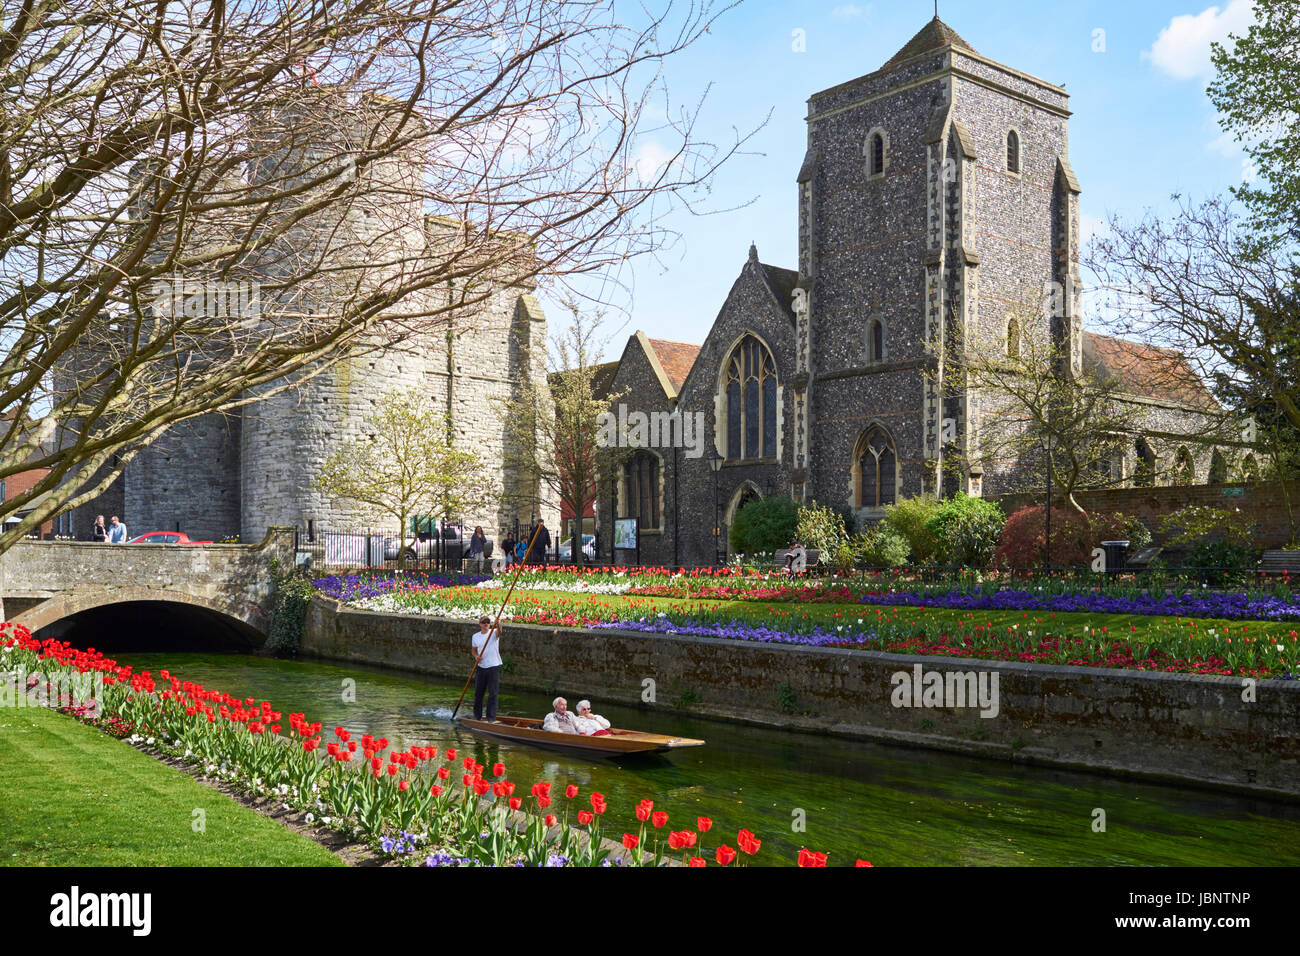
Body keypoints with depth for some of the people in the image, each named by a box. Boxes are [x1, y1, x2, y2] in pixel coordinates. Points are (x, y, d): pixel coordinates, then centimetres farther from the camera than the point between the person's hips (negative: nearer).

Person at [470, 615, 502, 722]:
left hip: (493, 666, -4)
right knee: (478, 693, 11)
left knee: (493, 693, -4)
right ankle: (477, 716, 25)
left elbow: (499, 632, -28)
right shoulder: (475, 636, 8)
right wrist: (476, 656, -3)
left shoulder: (494, 632, -5)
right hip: (480, 667, 4)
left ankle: (491, 717, 1)